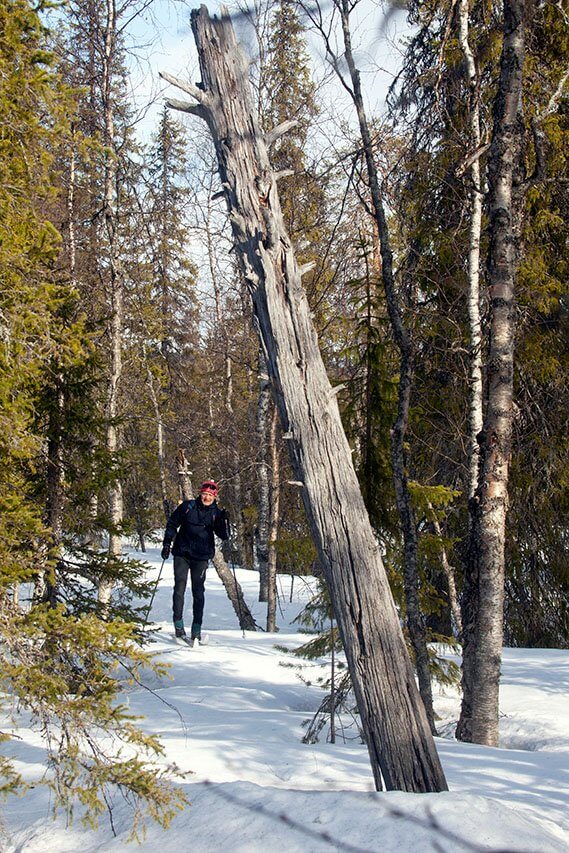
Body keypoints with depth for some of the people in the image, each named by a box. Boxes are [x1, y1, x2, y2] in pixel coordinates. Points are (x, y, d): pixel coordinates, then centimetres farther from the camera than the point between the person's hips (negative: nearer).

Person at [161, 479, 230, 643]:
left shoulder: (216, 513, 2)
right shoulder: (187, 507, 0)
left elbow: (224, 536, -3)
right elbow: (172, 524, 10)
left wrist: (224, 521, -19)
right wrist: (167, 544, 3)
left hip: (201, 557, 0)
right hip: (182, 554, 0)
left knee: (198, 591, 0)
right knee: (179, 588, -6)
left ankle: (196, 629, 2)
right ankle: (178, 625, -3)